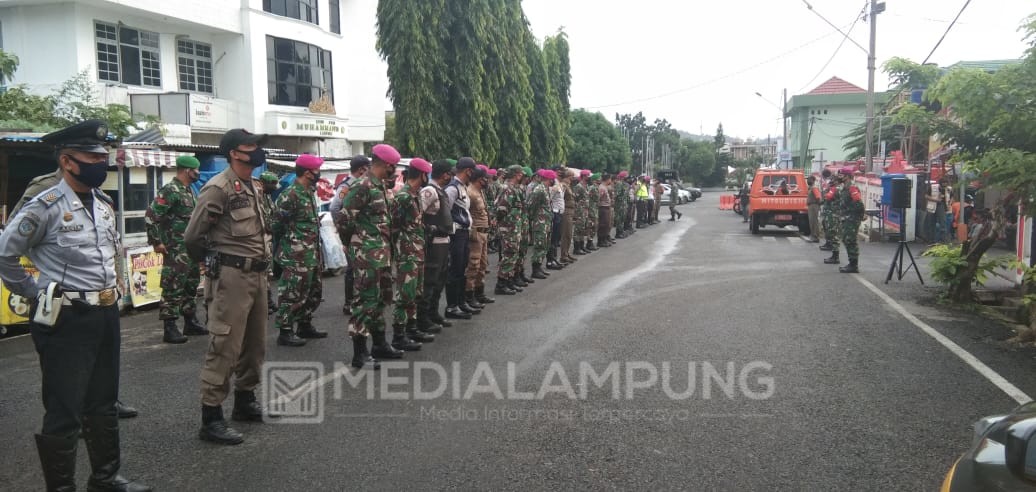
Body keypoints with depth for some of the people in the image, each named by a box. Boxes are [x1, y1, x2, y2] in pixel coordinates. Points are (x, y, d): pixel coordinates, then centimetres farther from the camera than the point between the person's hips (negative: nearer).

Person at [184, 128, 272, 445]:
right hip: (231, 277, -9)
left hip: (257, 276, 9)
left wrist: (262, 264, 14)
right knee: (225, 347, -7)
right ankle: (211, 419, 0)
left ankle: (245, 402, 30)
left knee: (255, 344, 16)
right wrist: (213, 264, 3)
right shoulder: (218, 188, -12)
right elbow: (192, 237, -11)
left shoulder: (251, 188, 15)